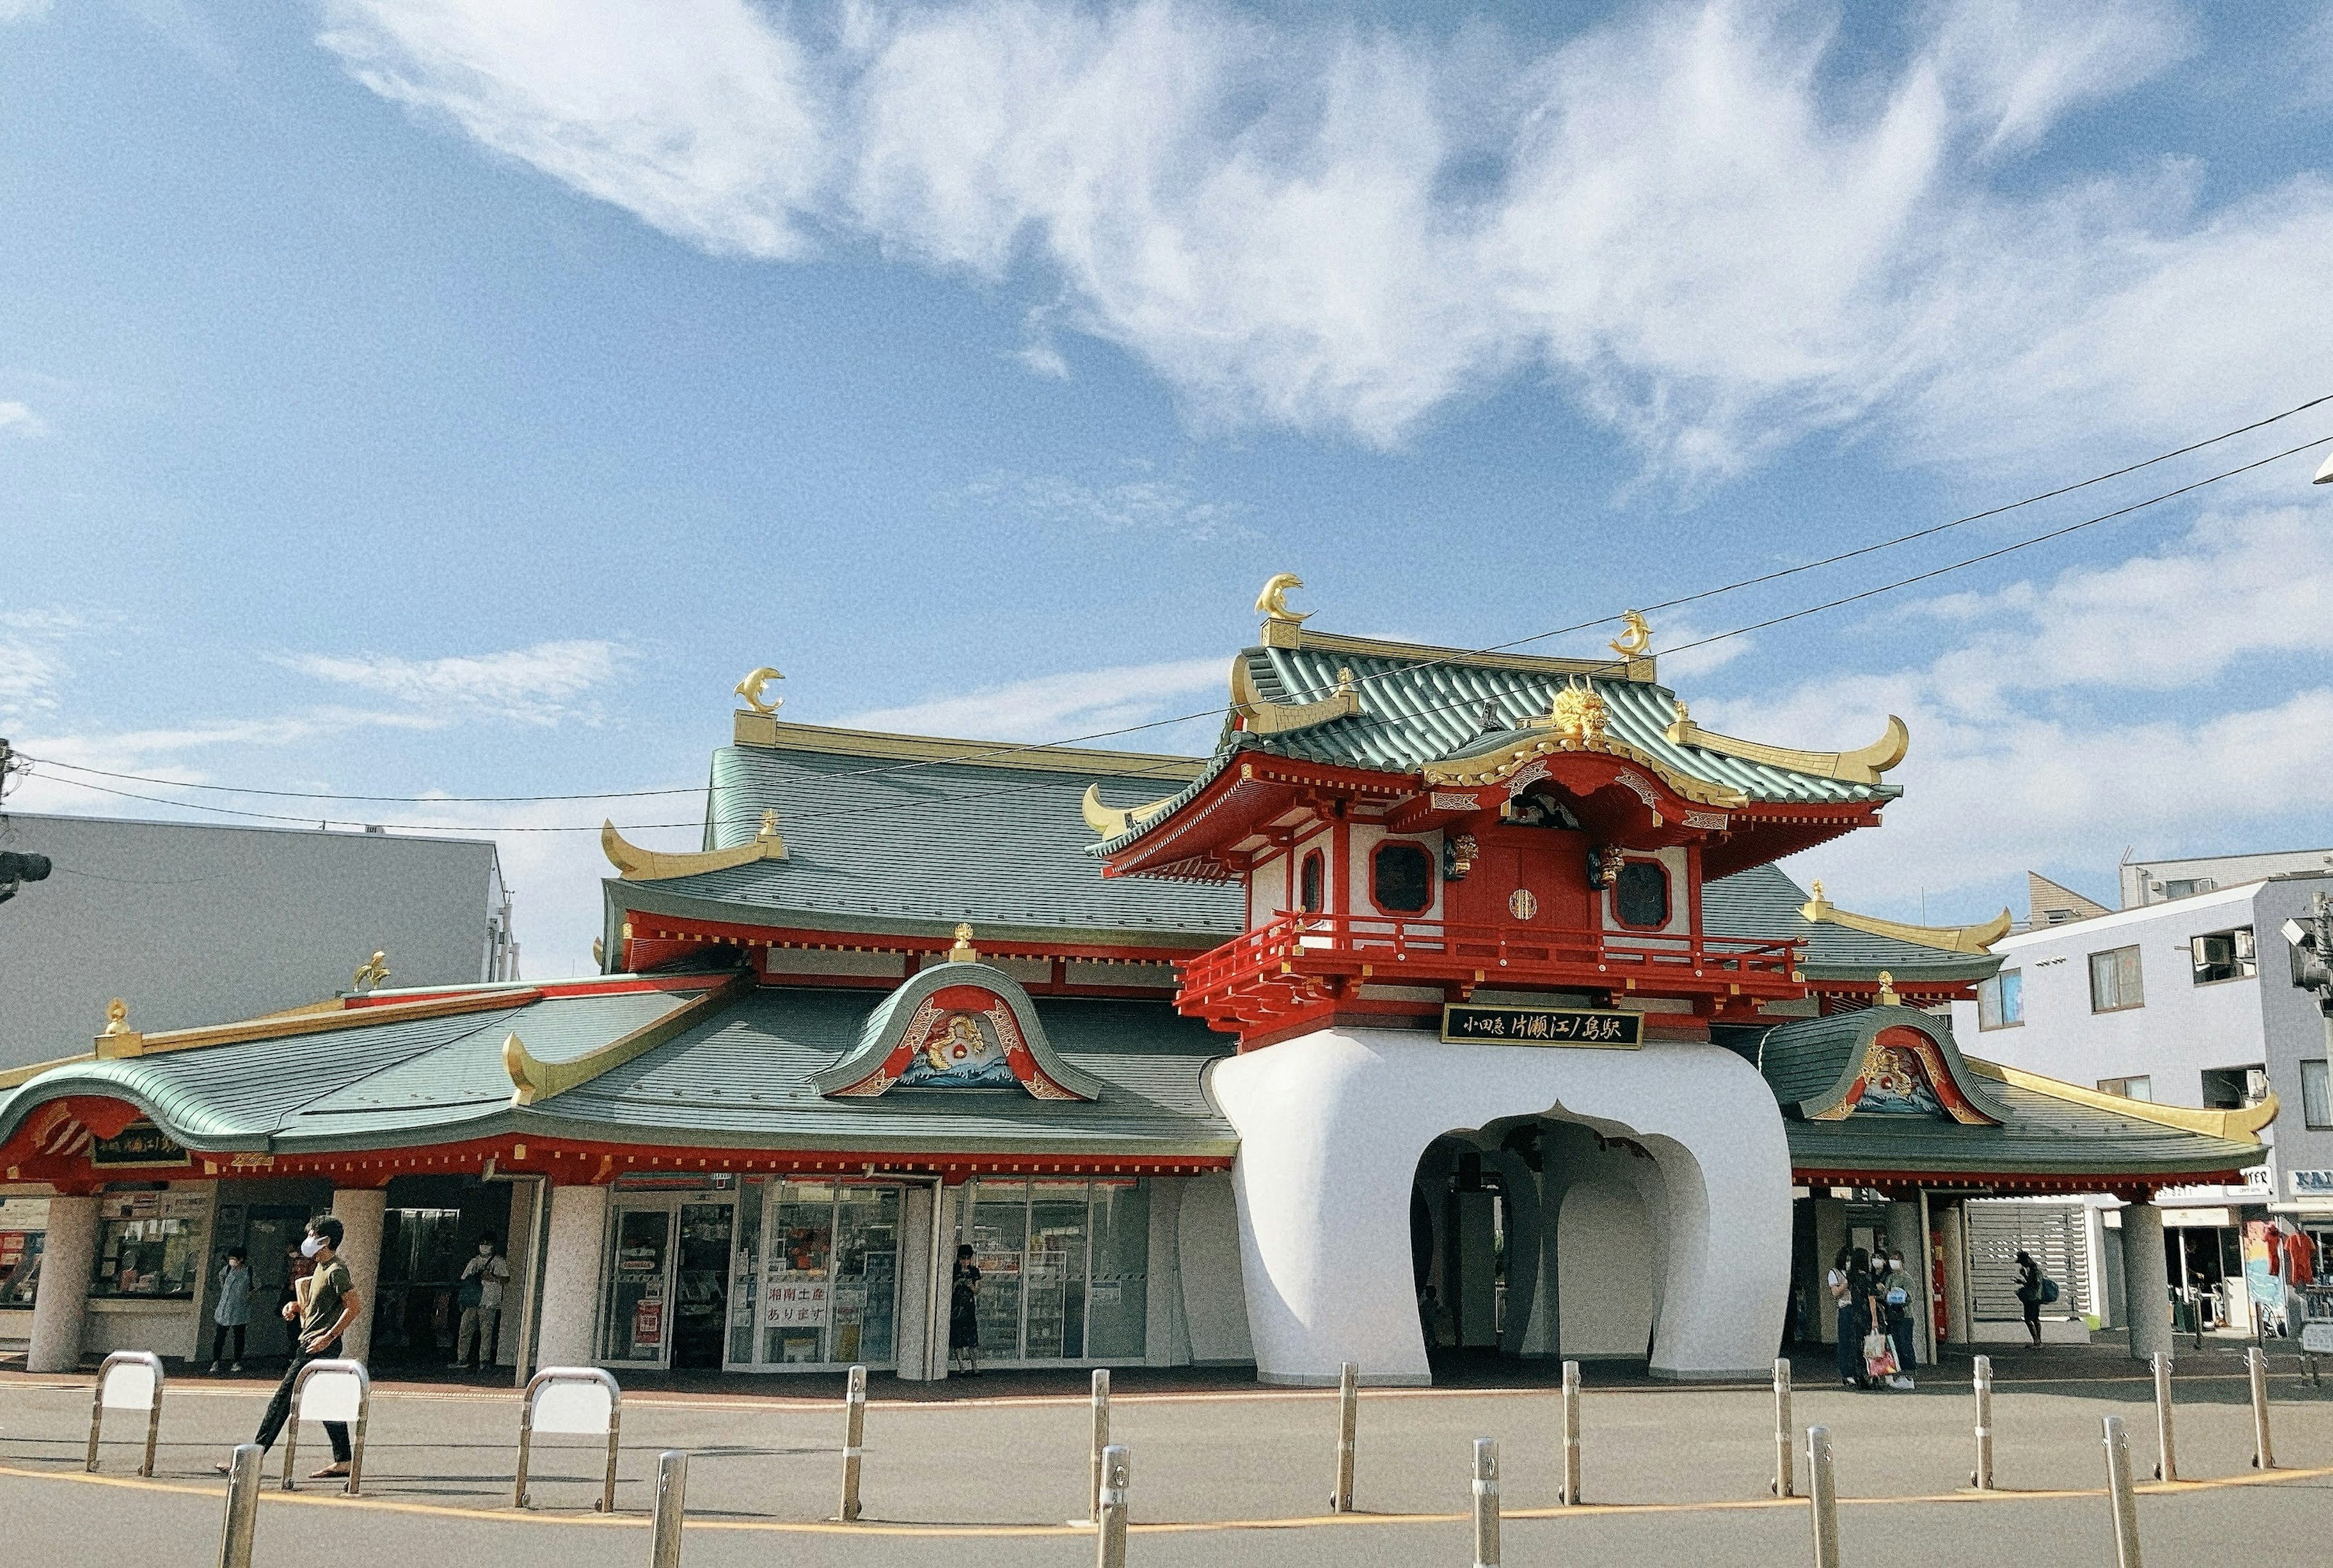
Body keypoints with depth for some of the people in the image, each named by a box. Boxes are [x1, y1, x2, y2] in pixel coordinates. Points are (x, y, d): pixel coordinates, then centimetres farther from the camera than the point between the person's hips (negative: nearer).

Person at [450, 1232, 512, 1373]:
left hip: (489, 1304, -5)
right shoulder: (474, 1262, 20)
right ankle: (462, 1361, 6)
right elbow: (464, 1281, 21)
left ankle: (484, 1363, -5)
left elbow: (506, 1280, -3)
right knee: (465, 1331, -1)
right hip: (471, 1303, 5)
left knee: (486, 1334, -7)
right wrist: (462, 1300, 8)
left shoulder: (499, 1261, 5)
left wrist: (493, 1278, -19)